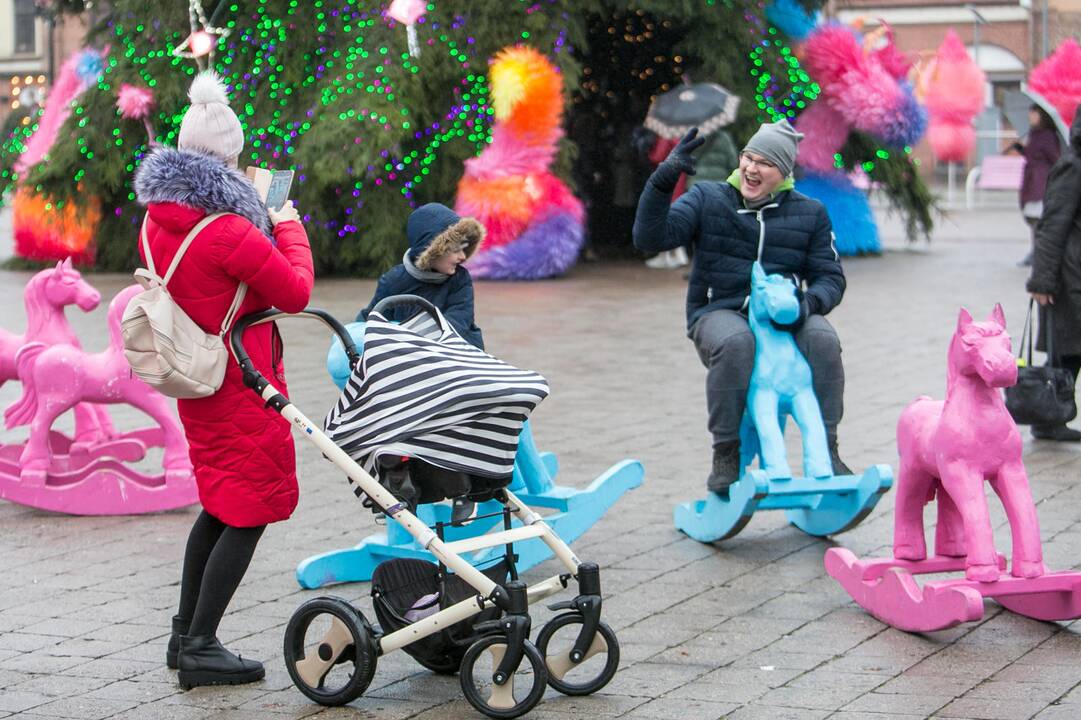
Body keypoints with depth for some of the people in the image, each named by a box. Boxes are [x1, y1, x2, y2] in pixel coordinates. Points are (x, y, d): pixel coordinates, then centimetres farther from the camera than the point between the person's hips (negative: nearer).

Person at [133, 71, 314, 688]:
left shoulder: (158, 220, 2)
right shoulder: (230, 231, -24)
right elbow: (296, 291, -14)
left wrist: (261, 224, 15)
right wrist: (288, 227, 1)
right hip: (242, 383, -9)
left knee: (220, 505, 20)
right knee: (249, 511, 0)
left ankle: (186, 634, 26)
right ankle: (201, 648, -1)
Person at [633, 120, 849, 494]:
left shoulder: (809, 214, 10)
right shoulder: (707, 199, 4)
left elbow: (830, 277, 8)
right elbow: (651, 237, -8)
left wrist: (809, 303, -16)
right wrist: (663, 180, -23)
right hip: (719, 313, -2)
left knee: (823, 339, -31)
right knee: (735, 343, -38)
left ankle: (825, 450, -19)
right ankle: (726, 455, -25)